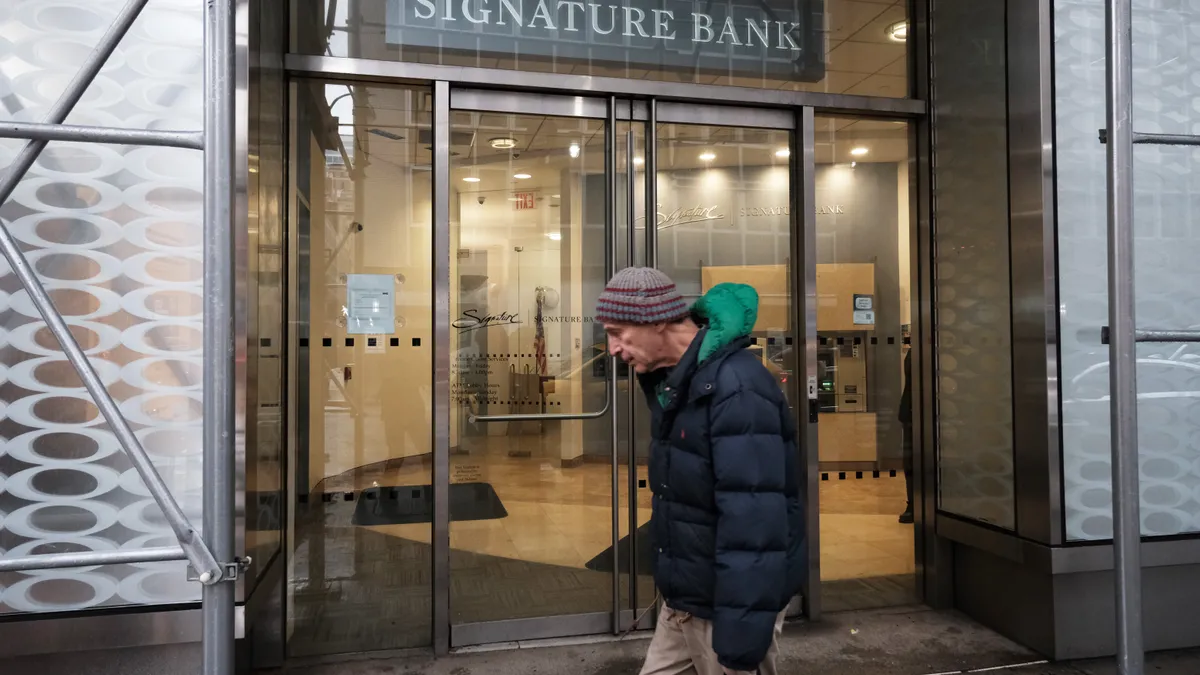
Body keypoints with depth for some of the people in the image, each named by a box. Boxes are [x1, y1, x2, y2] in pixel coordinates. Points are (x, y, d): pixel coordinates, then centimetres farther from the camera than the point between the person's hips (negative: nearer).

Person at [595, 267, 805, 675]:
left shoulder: (736, 386, -24)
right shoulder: (671, 382, 5)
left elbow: (753, 517, -28)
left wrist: (743, 627, -27)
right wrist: (671, 580, 18)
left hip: (725, 605, -8)